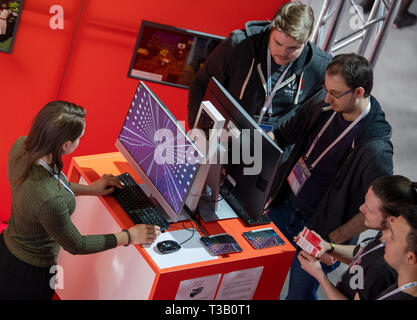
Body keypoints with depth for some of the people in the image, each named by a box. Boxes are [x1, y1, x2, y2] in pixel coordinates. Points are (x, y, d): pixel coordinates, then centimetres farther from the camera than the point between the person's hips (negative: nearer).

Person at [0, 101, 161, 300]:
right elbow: (76, 245, -22)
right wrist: (129, 236, -13)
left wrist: (90, 189, 9)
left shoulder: (21, 146, -18)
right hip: (28, 271, -7)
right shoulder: (49, 200, -41)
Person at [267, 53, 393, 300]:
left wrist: (331, 240, -17)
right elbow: (285, 135, 5)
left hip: (319, 228, -6)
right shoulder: (322, 104, -11)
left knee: (299, 293, 12)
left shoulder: (375, 151, -30)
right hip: (284, 205, 6)